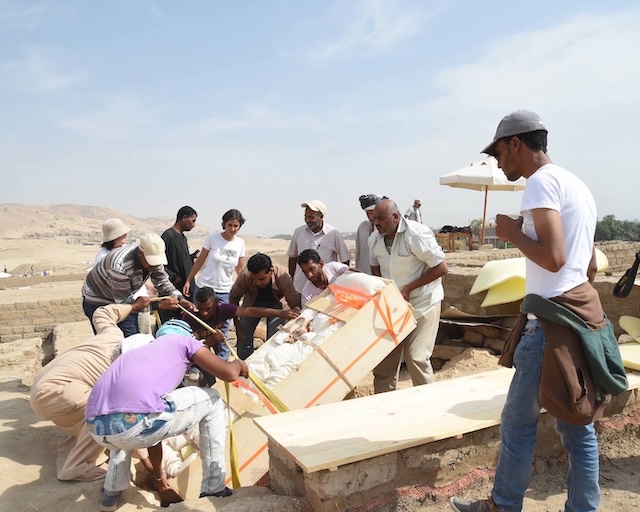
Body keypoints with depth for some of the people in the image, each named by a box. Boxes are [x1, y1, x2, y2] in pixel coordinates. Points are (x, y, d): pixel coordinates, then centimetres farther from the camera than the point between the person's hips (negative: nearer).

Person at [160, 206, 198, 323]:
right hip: (172, 288, -9)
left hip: (184, 287, 9)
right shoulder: (168, 235, -12)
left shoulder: (183, 237, 16)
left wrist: (192, 257, 4)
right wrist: (173, 277, -16)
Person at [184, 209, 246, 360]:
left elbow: (240, 269, 9)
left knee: (223, 327, 6)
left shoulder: (240, 243, -1)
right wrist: (188, 281, -1)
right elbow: (199, 261, -1)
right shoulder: (212, 237, -9)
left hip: (225, 292, 2)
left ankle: (222, 360, 19)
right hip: (204, 287, -2)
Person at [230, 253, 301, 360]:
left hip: (275, 303, -1)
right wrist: (237, 325, -12)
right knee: (243, 339, 0)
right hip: (252, 303, 1)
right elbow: (233, 298, -14)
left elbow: (295, 304, -31)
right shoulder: (244, 276, -32)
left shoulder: (282, 276, -37)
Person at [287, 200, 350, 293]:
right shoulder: (298, 232, 5)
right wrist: (291, 281, 15)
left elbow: (345, 260, 3)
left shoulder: (333, 234, -4)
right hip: (300, 287, 3)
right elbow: (292, 257, 16)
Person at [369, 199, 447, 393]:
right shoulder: (374, 239, -1)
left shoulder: (417, 233, -21)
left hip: (422, 303, -6)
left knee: (415, 356, -7)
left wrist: (408, 288, -20)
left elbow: (441, 268, -20)